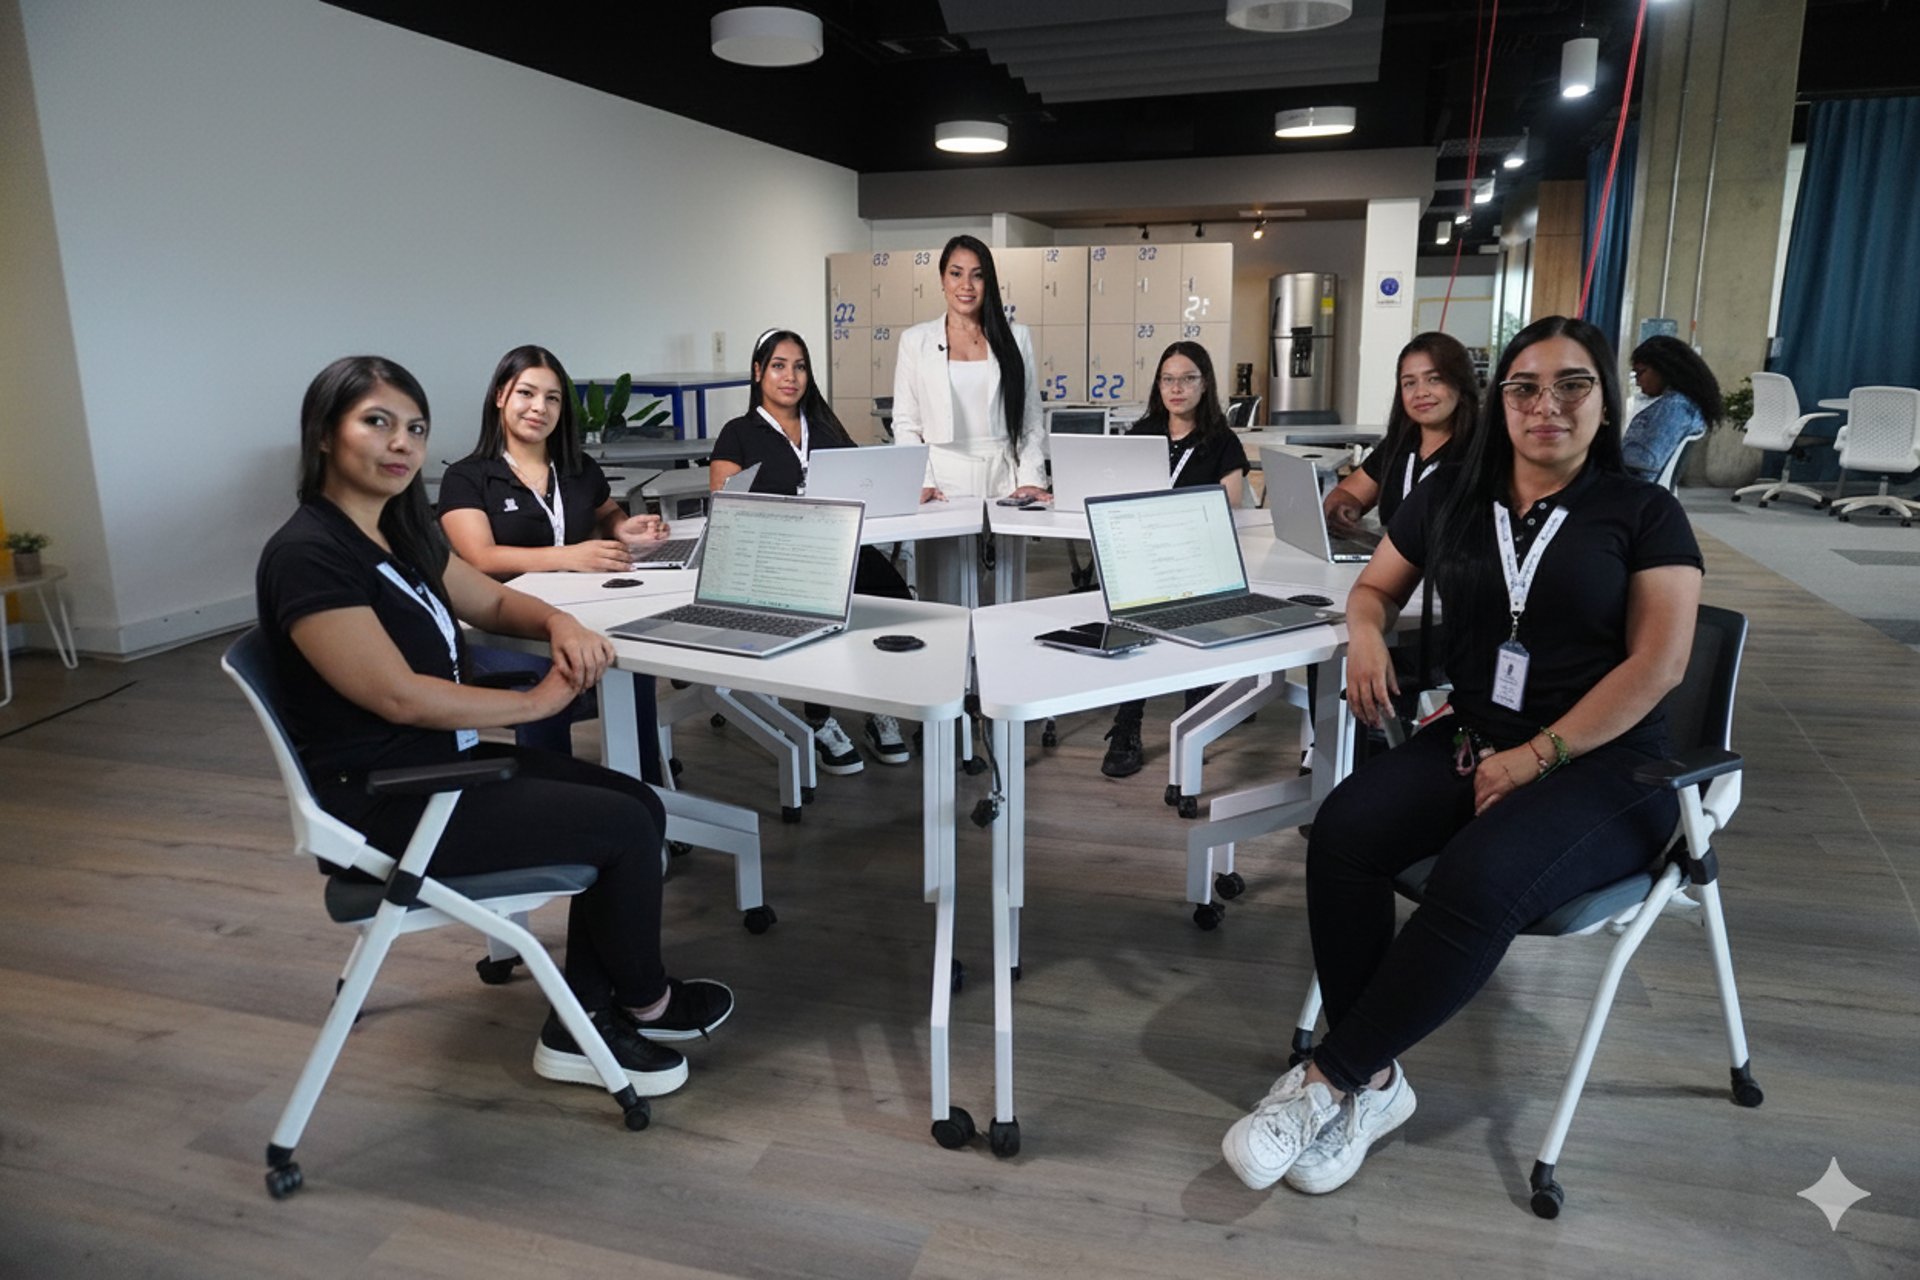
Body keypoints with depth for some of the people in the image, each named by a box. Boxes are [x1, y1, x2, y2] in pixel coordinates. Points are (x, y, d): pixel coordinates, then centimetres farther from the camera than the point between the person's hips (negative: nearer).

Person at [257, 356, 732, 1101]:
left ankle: (579, 1029, 8)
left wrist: (561, 625, -5)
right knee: (626, 826, -11)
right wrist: (536, 701, -14)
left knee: (639, 803, 1)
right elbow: (399, 697, -25)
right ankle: (644, 1001, 17)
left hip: (443, 762, 10)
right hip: (385, 804, -10)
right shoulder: (307, 557, -21)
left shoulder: (399, 531, 7)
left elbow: (491, 602, 18)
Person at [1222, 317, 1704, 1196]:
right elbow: (1377, 584, 23)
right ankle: (1372, 1080, -17)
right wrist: (1366, 633, -2)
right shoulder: (1452, 496, 12)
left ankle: (1329, 1082, -22)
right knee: (1343, 831, -27)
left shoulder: (1643, 514, 1)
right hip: (1469, 739, 4)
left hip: (1605, 764, -3)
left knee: (1478, 882, -34)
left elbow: (1658, 663, -8)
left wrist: (1538, 755, -16)